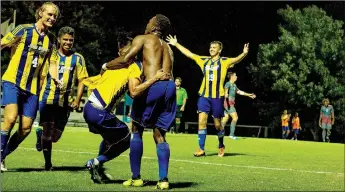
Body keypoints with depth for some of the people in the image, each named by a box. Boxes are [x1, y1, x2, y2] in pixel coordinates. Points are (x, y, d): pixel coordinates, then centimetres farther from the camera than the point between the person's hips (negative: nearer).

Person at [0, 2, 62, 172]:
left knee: (25, 128, 0)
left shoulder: (51, 41, 10)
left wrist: (55, 79, -9)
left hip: (32, 88, 5)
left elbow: (52, 63, 10)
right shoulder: (24, 30, -4)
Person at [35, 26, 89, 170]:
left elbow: (81, 80, 6)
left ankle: (40, 134, 41)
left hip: (65, 102, 1)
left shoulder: (78, 58, 6)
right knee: (47, 132, -9)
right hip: (47, 99, -1)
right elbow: (42, 77, 12)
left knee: (55, 137, 8)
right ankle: (48, 162, 12)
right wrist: (37, 96, 4)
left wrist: (77, 100, -3)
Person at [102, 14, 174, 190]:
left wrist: (107, 65, 14)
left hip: (153, 86, -5)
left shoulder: (143, 39, 9)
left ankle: (136, 178, 9)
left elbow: (126, 60, -2)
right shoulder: (167, 47, 29)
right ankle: (163, 179, -1)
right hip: (169, 86, 6)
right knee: (159, 135, 11)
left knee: (136, 130, 10)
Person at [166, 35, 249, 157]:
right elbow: (189, 54, 17)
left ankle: (221, 146, 30)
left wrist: (244, 54, -40)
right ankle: (201, 149, -5)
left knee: (217, 124, 6)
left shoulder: (224, 61, -1)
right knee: (202, 120, -9)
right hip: (204, 95, 3)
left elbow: (236, 60, -19)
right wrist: (176, 44, 19)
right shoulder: (204, 60, 11)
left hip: (217, 96, -3)